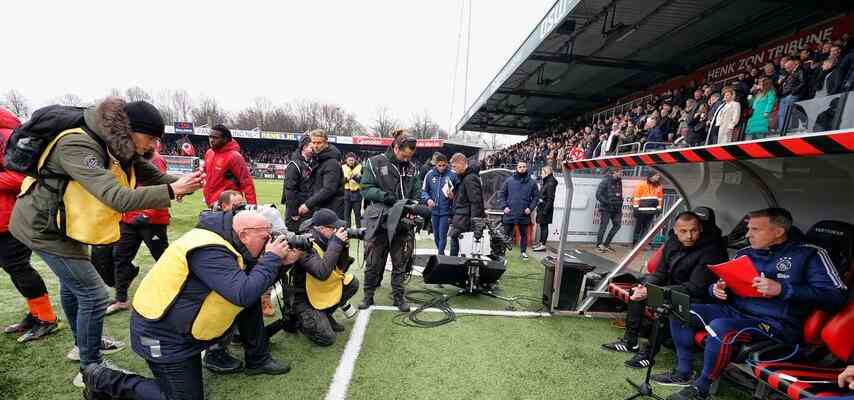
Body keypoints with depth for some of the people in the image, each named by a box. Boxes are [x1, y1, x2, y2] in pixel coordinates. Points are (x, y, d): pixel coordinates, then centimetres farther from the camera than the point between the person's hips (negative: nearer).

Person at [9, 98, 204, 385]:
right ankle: (91, 370, 9)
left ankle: (83, 345, 45)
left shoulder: (122, 148, -7)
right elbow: (118, 198, -44)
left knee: (72, 284, 24)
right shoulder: (78, 146, -33)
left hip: (64, 223, 9)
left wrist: (186, 183, -29)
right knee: (93, 295, -8)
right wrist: (172, 190, -46)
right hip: (42, 226, -9)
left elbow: (155, 177, -8)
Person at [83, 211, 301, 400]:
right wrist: (272, 258, -27)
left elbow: (253, 281, 8)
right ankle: (103, 379, 11)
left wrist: (282, 262, -8)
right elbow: (244, 293, -38)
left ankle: (258, 360, 17)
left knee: (252, 303, 1)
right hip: (163, 335, -9)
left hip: (185, 323, 9)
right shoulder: (210, 250, -31)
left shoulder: (224, 242, -2)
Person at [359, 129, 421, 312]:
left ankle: (398, 295, 26)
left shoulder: (412, 168, 8)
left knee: (401, 262, 10)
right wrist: (386, 196, -20)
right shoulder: (375, 163, -3)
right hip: (378, 221, -3)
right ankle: (368, 295, 26)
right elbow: (366, 189, -6)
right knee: (373, 262, 8)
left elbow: (416, 194, 10)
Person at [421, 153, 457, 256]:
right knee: (436, 235, 15)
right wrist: (428, 199, -11)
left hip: (446, 211, -3)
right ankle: (441, 253, 33)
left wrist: (453, 196, -17)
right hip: (434, 210, 4)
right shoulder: (430, 174, 0)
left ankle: (440, 254, 6)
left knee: (442, 235, -4)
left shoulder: (452, 175, -7)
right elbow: (424, 190, 6)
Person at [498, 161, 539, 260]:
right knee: (507, 234, 7)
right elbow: (501, 194, 3)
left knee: (524, 234, 13)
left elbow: (536, 196, 6)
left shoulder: (532, 182, 3)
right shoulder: (509, 180, 1)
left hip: (524, 214, 1)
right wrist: (504, 206, -7)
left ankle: (523, 252, 27)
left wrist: (530, 208, -6)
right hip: (509, 214, -1)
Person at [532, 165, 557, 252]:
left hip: (545, 208, -9)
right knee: (542, 226, 14)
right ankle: (541, 243, 23)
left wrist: (545, 211, -21)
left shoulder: (550, 184, -15)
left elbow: (550, 199, -19)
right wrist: (538, 206, 17)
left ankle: (543, 245, 2)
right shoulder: (546, 182, 15)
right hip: (541, 208, 9)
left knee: (544, 226, -4)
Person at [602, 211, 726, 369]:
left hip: (696, 299, -8)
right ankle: (630, 341, 5)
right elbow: (660, 273, 7)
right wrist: (644, 286, -15)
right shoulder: (673, 243, 1)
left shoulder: (711, 251, -21)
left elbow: (694, 288, -26)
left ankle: (650, 352, -18)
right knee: (637, 291, -1)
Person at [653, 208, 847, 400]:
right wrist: (717, 289, -3)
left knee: (720, 327, -34)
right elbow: (725, 284, 22)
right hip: (734, 311, 7)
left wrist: (782, 289, -24)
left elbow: (836, 294, -11)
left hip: (776, 322, -7)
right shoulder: (744, 254, 14)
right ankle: (683, 372, 2)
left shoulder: (809, 254, -2)